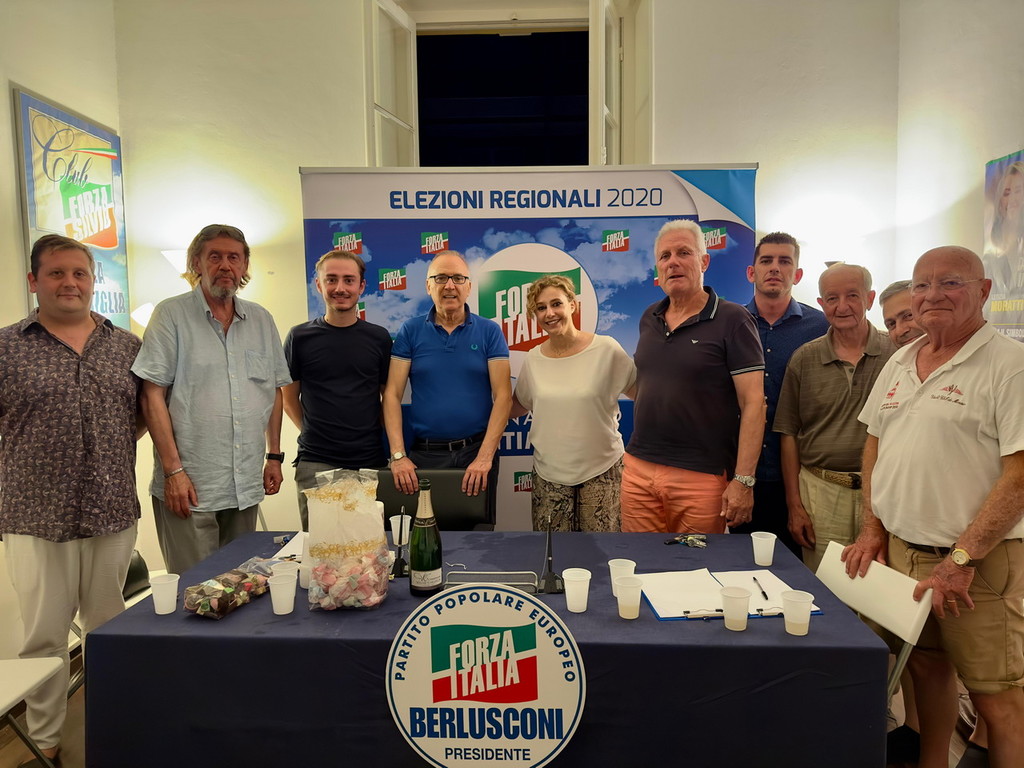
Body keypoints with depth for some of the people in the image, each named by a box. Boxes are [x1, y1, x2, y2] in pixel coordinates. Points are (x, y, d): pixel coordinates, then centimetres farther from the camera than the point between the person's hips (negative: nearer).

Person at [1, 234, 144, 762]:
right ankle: (44, 740, 29)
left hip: (114, 515, 2)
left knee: (110, 629, 15)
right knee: (44, 637, 8)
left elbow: (145, 413, 15)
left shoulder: (126, 346, 7)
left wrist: (111, 449, 3)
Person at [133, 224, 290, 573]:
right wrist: (173, 469, -13)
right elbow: (152, 395, -7)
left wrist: (274, 456, 11)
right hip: (188, 485, -4)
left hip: (246, 487, 5)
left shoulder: (262, 320, 11)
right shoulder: (171, 315, -3)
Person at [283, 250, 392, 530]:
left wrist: (377, 434, 3)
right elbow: (289, 398, 9)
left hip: (370, 461, 1)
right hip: (316, 463, -1)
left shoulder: (379, 338, 4)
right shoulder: (300, 337, 2)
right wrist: (313, 432, 2)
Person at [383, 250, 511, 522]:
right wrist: (398, 456, -11)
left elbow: (503, 396, -6)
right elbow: (392, 394, -2)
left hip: (476, 451, 0)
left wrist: (485, 457, -14)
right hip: (424, 453, 0)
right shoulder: (410, 331, 2)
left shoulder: (489, 331, -1)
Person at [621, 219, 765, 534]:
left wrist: (743, 481, -16)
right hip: (638, 471, 5)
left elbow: (753, 403, -11)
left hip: (701, 477, -5)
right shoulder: (649, 318, 10)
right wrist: (636, 453, 13)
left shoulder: (732, 320, -7)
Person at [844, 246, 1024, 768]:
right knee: (926, 666, 19)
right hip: (900, 547, 6)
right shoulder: (899, 363, 9)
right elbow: (875, 445, 15)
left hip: (980, 559, -6)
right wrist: (872, 530, 7)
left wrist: (961, 559, -18)